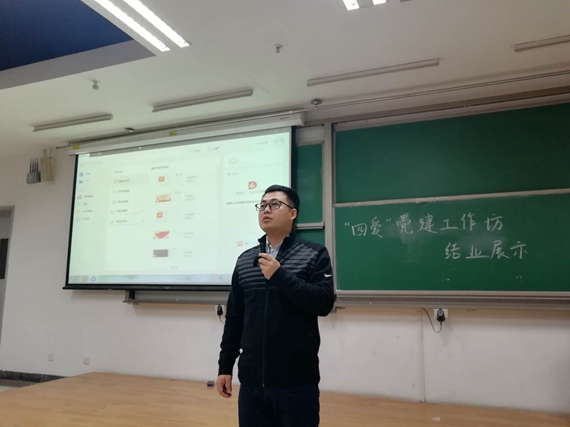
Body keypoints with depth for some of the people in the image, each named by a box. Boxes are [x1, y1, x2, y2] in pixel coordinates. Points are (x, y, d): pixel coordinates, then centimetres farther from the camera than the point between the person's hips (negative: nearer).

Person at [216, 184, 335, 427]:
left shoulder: (314, 255, -3)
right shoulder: (245, 260, 8)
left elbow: (324, 303, -14)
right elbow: (234, 318, 10)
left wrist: (280, 275, -18)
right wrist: (225, 366, 9)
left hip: (297, 380, -3)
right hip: (252, 379, 4)